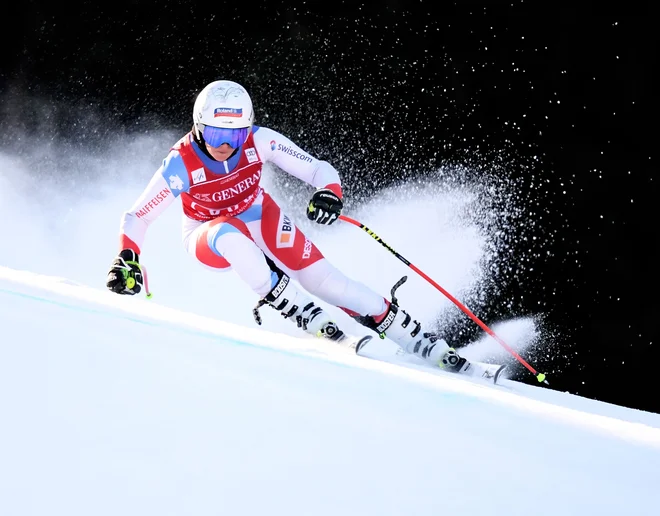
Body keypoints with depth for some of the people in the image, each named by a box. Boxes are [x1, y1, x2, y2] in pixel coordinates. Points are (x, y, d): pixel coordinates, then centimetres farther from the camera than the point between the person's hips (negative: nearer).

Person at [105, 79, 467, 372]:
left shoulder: (259, 141, -24)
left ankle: (424, 345, -12)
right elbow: (136, 217, -20)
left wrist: (328, 192, -42)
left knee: (323, 279, -16)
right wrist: (127, 261, -36)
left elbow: (318, 169, -20)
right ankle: (312, 322, -33)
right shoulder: (182, 163, -28)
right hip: (208, 238, -1)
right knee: (230, 234, -38)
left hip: (260, 220, 2)